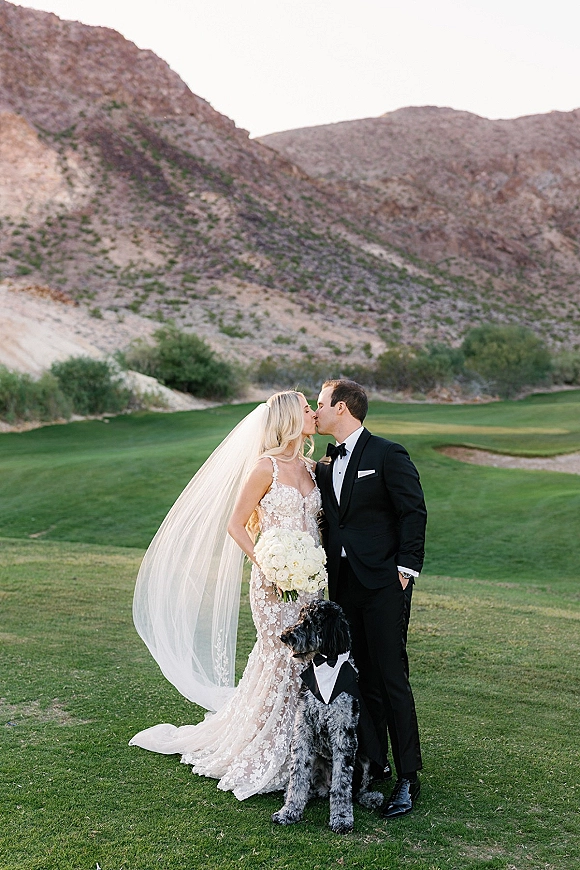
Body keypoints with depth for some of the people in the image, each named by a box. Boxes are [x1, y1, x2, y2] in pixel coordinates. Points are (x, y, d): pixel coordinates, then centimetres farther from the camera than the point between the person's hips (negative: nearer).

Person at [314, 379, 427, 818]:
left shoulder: (388, 454, -5)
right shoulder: (325, 465, 16)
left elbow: (414, 512, -9)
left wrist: (406, 568, -13)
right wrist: (325, 576, 8)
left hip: (383, 584, -6)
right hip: (344, 585, 7)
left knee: (392, 678, -4)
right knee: (362, 680, 11)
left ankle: (408, 778, 5)